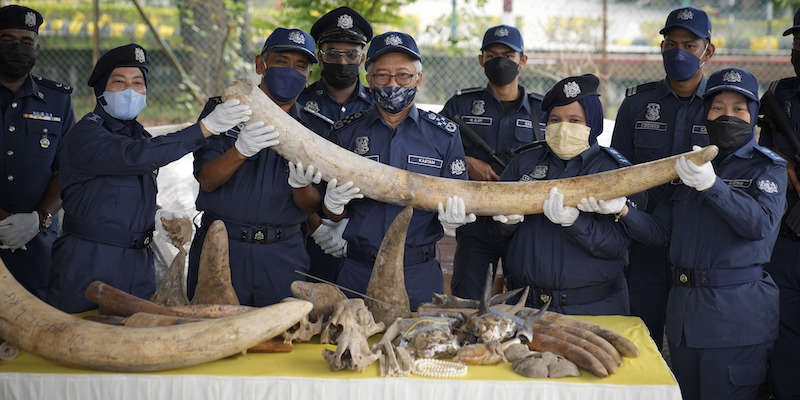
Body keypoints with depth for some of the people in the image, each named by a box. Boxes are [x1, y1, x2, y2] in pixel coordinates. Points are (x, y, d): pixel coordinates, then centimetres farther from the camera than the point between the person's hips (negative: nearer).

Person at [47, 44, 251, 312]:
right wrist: (206, 127, -33)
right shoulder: (86, 134, -11)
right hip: (88, 266, -7)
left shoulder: (138, 134, 16)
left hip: (138, 264, 7)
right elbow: (136, 157, -30)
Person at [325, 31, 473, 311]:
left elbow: (460, 201, 4)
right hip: (358, 274, 0)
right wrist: (333, 204, -14)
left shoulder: (444, 135, 4)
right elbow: (333, 216, 8)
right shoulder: (346, 133, 5)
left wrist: (453, 217, -18)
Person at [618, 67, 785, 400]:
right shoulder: (689, 166, 16)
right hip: (683, 312, 6)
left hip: (736, 313, -6)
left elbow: (762, 223, -19)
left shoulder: (768, 167, 0)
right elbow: (659, 231, 10)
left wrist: (711, 185, -30)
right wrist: (625, 213, -10)